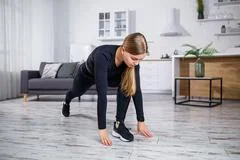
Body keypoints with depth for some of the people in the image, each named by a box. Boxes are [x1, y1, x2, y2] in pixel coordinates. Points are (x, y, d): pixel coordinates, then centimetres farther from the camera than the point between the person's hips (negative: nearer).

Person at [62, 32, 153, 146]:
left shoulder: (132, 59, -32)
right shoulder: (103, 56, -47)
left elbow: (136, 90, -26)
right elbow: (102, 93, -49)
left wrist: (141, 121, -26)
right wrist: (102, 128, -48)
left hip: (109, 76, 2)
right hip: (87, 74, -2)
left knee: (126, 85, -29)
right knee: (77, 92, 28)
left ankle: (119, 124, -17)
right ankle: (67, 102, 66)